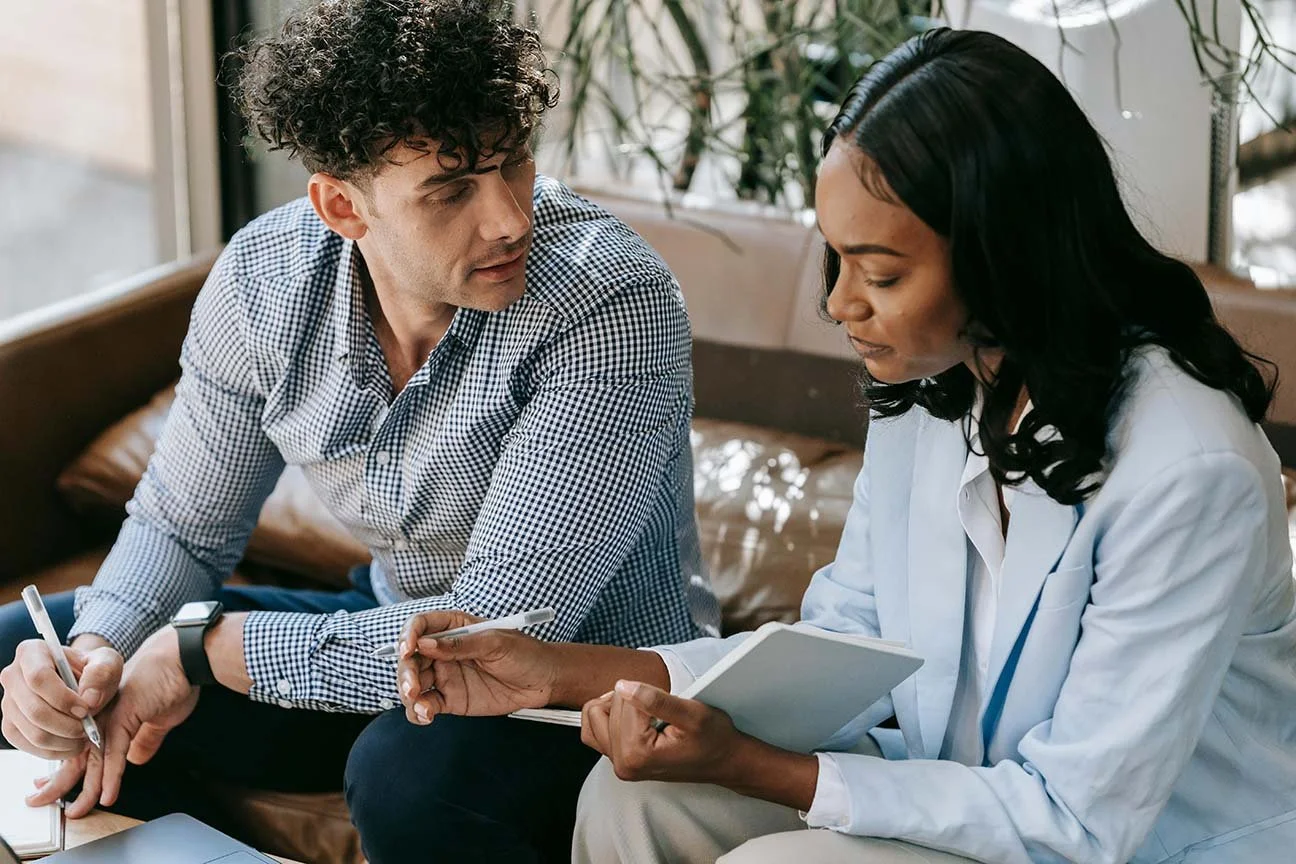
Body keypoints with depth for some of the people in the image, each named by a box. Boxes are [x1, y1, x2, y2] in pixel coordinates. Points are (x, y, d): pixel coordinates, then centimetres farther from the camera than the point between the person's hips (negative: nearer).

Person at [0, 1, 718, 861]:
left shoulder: (613, 305, -30)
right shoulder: (267, 275, -12)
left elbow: (498, 636, -31)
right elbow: (180, 526, 3)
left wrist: (203, 647, -24)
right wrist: (96, 655, -19)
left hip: (595, 697, -6)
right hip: (395, 638, 6)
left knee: (411, 770, -38)